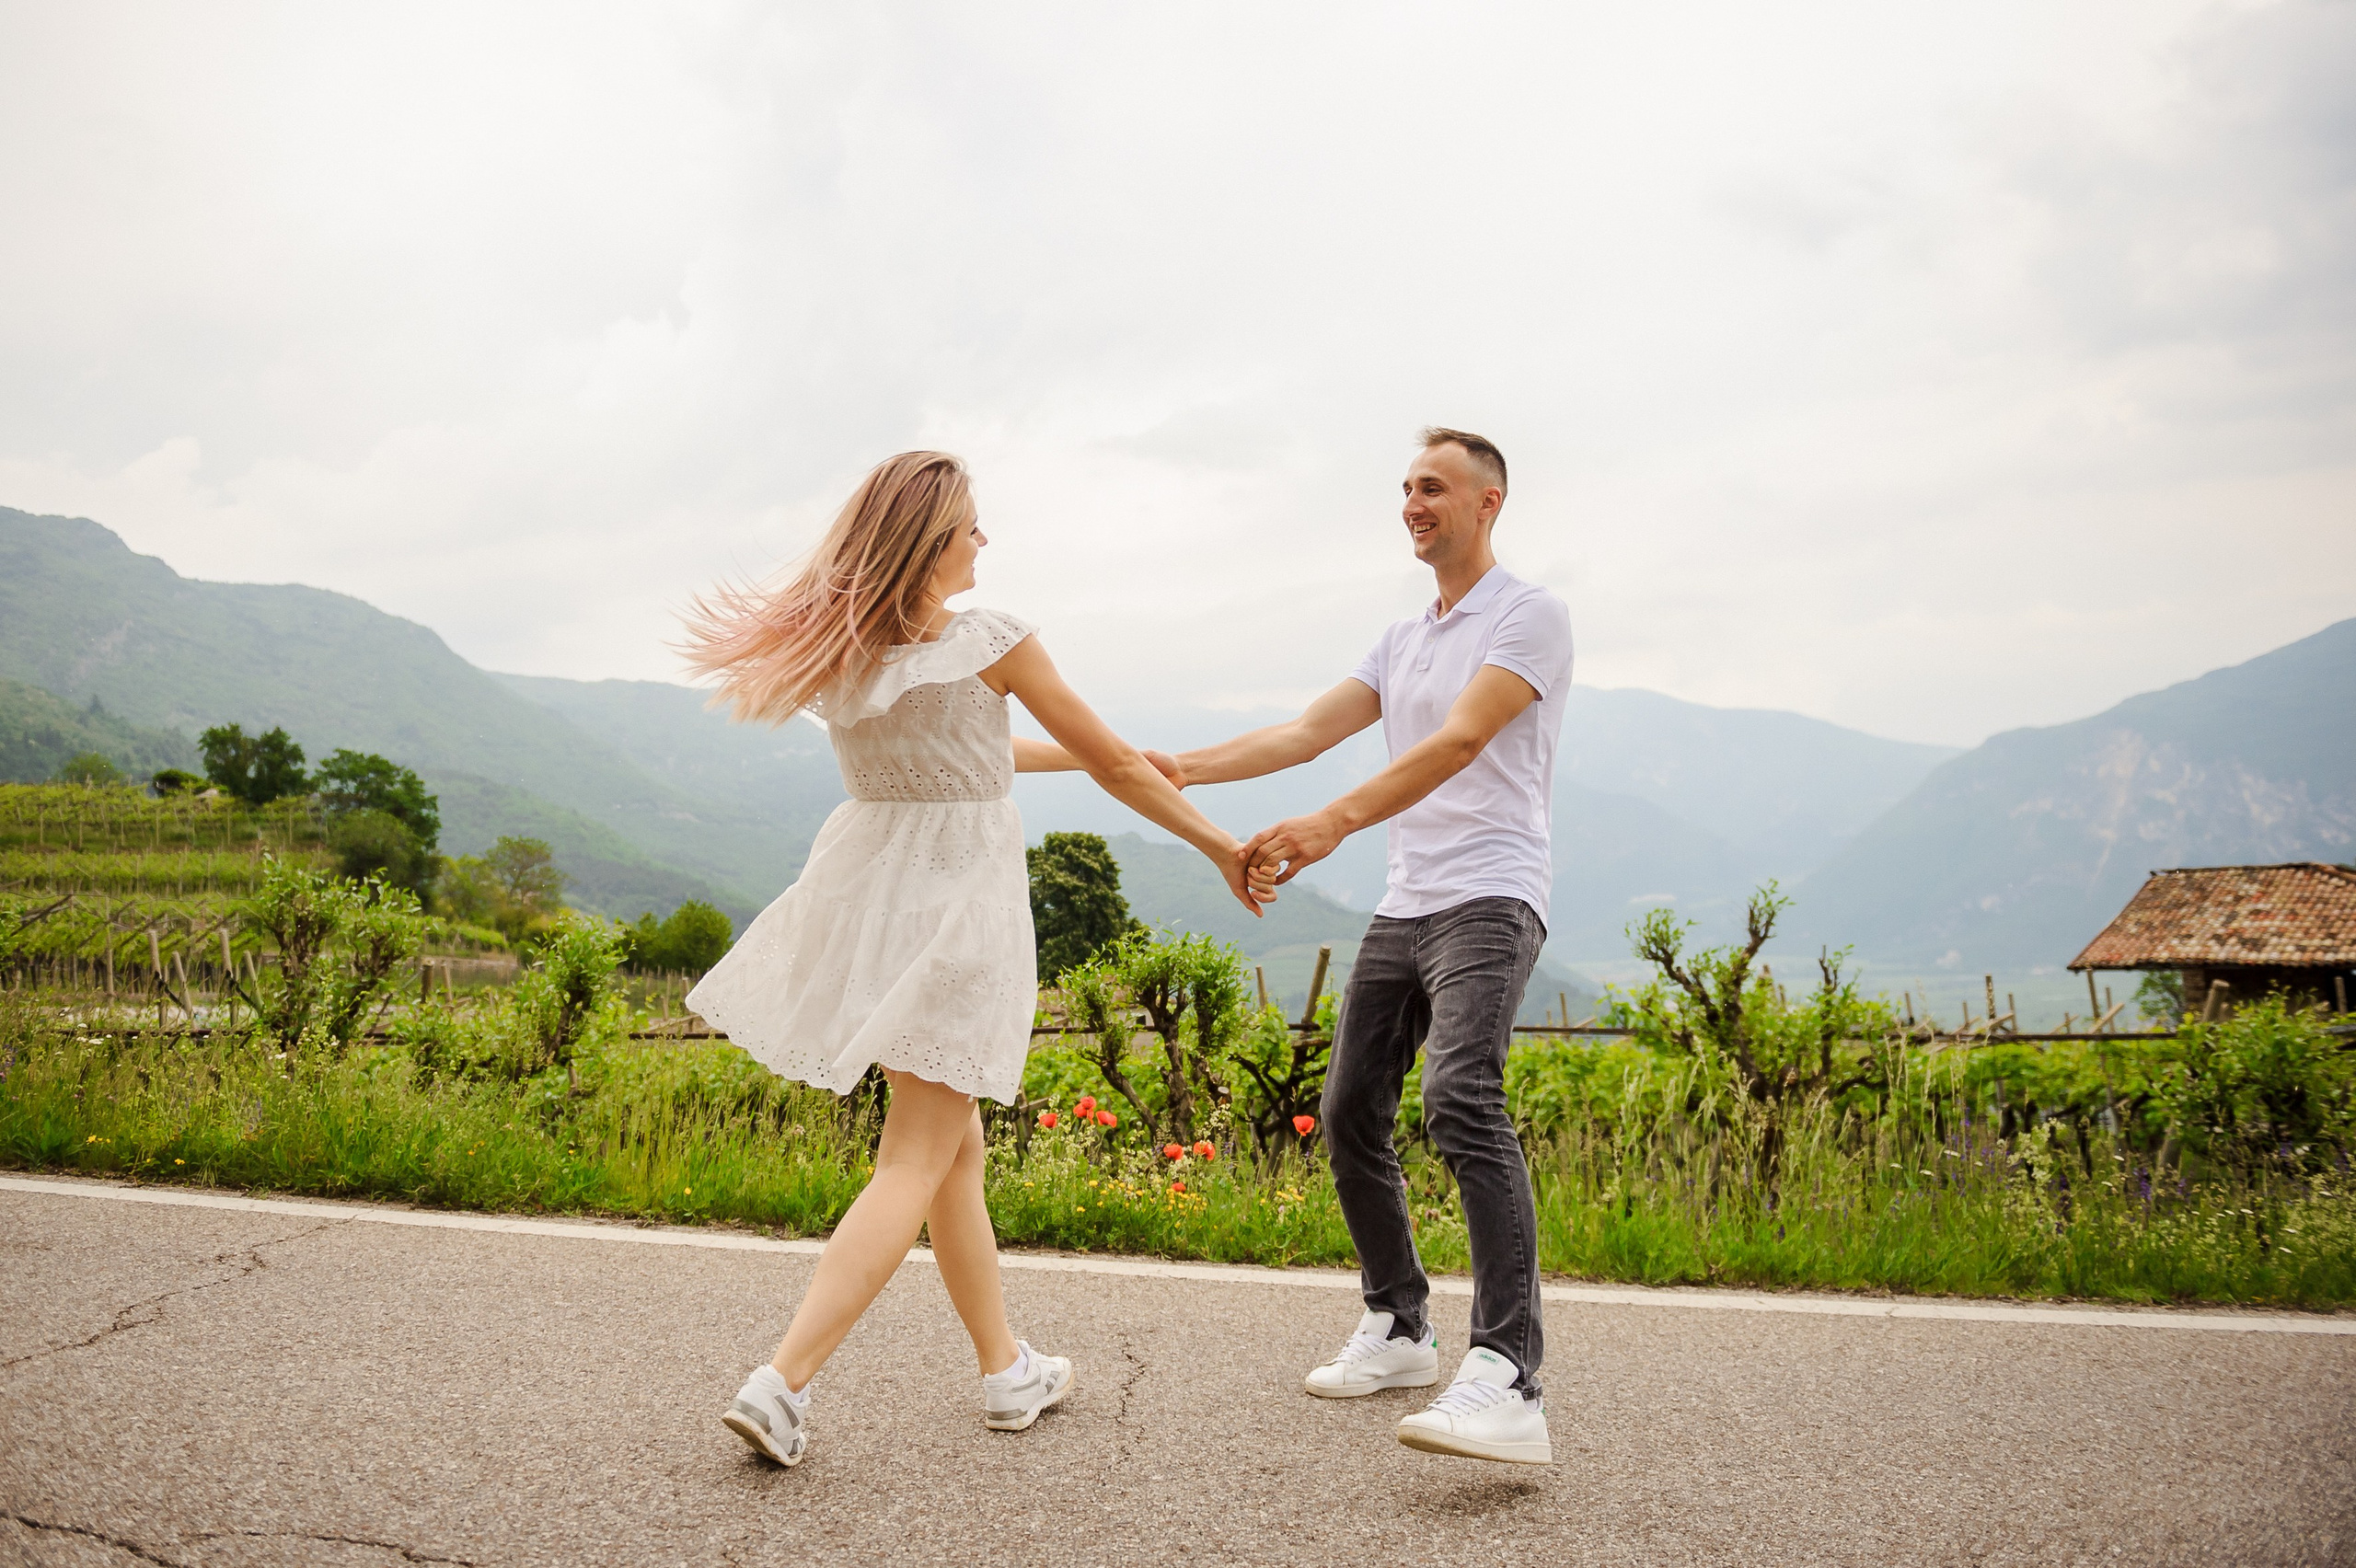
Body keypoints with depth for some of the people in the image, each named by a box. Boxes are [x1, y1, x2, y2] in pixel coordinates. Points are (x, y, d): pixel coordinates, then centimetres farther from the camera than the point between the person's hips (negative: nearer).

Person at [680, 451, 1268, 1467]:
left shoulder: (833, 650, 7)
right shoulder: (990, 640, -11)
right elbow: (1114, 765, -2)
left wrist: (1068, 754, 31)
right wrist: (1219, 846, 10)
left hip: (869, 886, 7)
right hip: (959, 896, -7)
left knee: (955, 1147, 17)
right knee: (914, 1162, -3)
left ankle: (1007, 1371, 27)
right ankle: (782, 1381, -12)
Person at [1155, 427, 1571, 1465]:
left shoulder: (1529, 616, -4)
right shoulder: (1402, 641, 22)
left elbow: (1459, 743, -19)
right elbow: (1306, 733, 14)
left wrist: (1334, 823, -31)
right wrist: (1187, 767, -1)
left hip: (1487, 899, -9)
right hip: (1402, 907, 9)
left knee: (1462, 1099, -29)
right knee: (1351, 1117, 7)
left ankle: (1509, 1386, -36)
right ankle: (1398, 1330, 24)